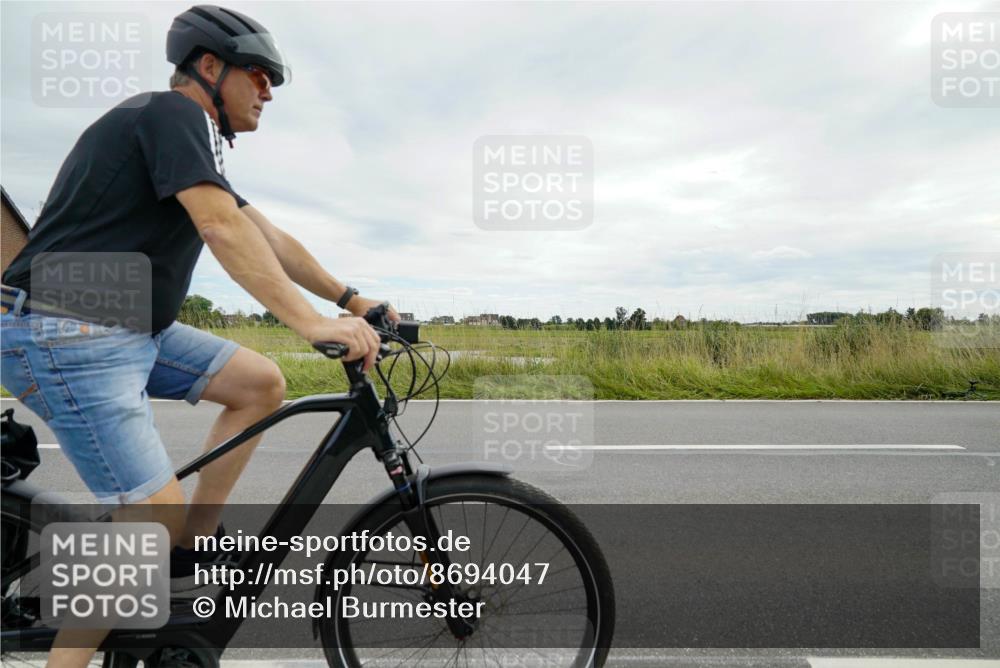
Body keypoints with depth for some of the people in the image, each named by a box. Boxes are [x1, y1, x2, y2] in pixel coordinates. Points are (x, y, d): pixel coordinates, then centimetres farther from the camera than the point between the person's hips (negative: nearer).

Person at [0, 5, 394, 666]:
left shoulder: (194, 139, 17)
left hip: (130, 329, 9)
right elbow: (223, 228, -27)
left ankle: (195, 544, 10)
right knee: (156, 517, -12)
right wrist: (312, 321, -33)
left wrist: (350, 299, 8)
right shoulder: (172, 113, -11)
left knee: (262, 383, 0)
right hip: (67, 335, -9)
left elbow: (267, 238, 13)